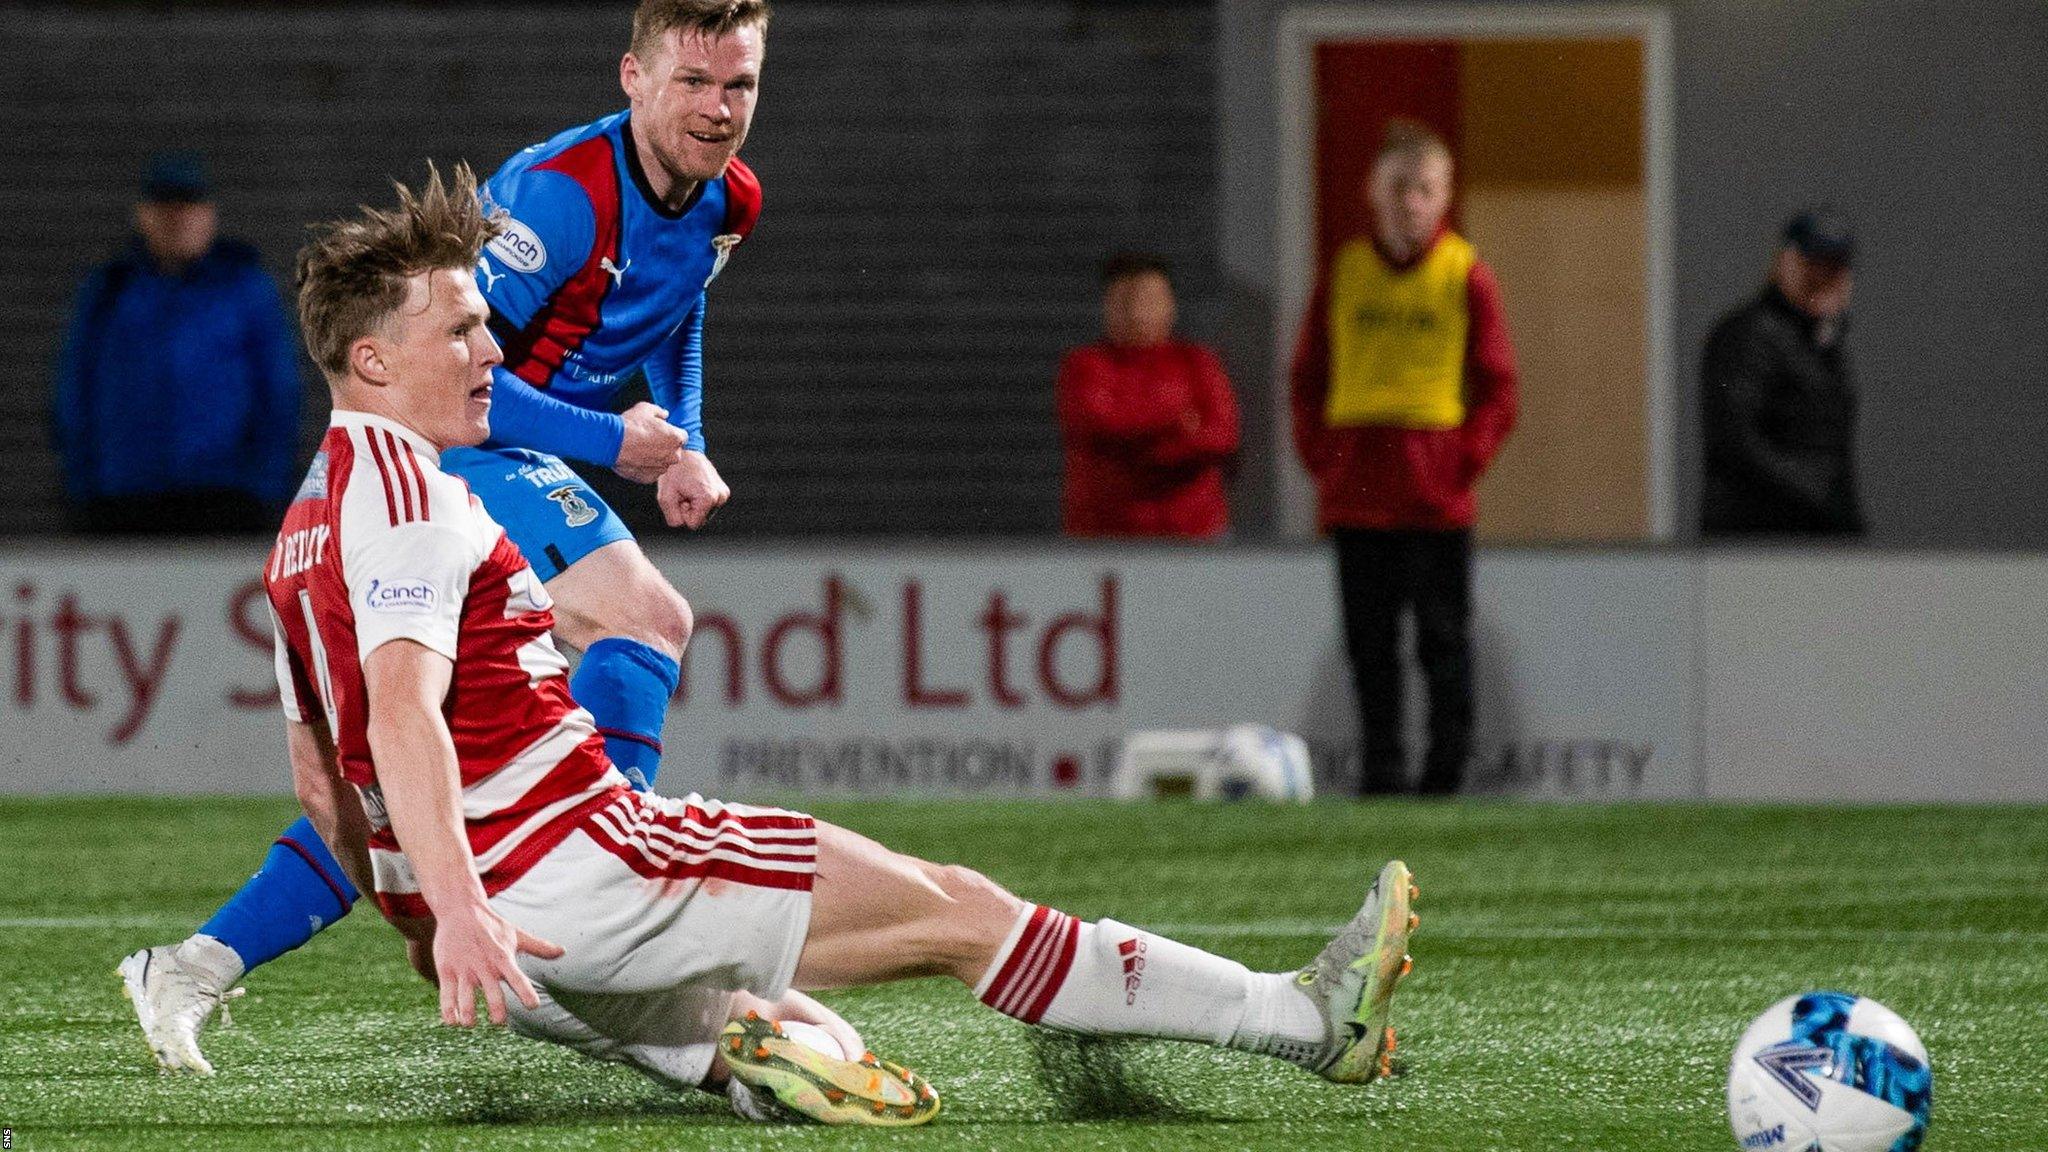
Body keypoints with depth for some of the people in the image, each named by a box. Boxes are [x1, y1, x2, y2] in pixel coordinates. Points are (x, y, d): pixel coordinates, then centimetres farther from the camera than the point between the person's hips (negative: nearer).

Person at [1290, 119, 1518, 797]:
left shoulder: (1466, 277, -1)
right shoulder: (1344, 273, 7)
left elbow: (1496, 385, 1)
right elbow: (1309, 376, 12)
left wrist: (1465, 460, -9)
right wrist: (1319, 456, 0)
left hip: (1438, 492, -3)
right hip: (1355, 490, 3)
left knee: (1441, 637, 0)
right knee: (1369, 640, 6)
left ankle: (1447, 769, 5)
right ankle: (1380, 769, 12)